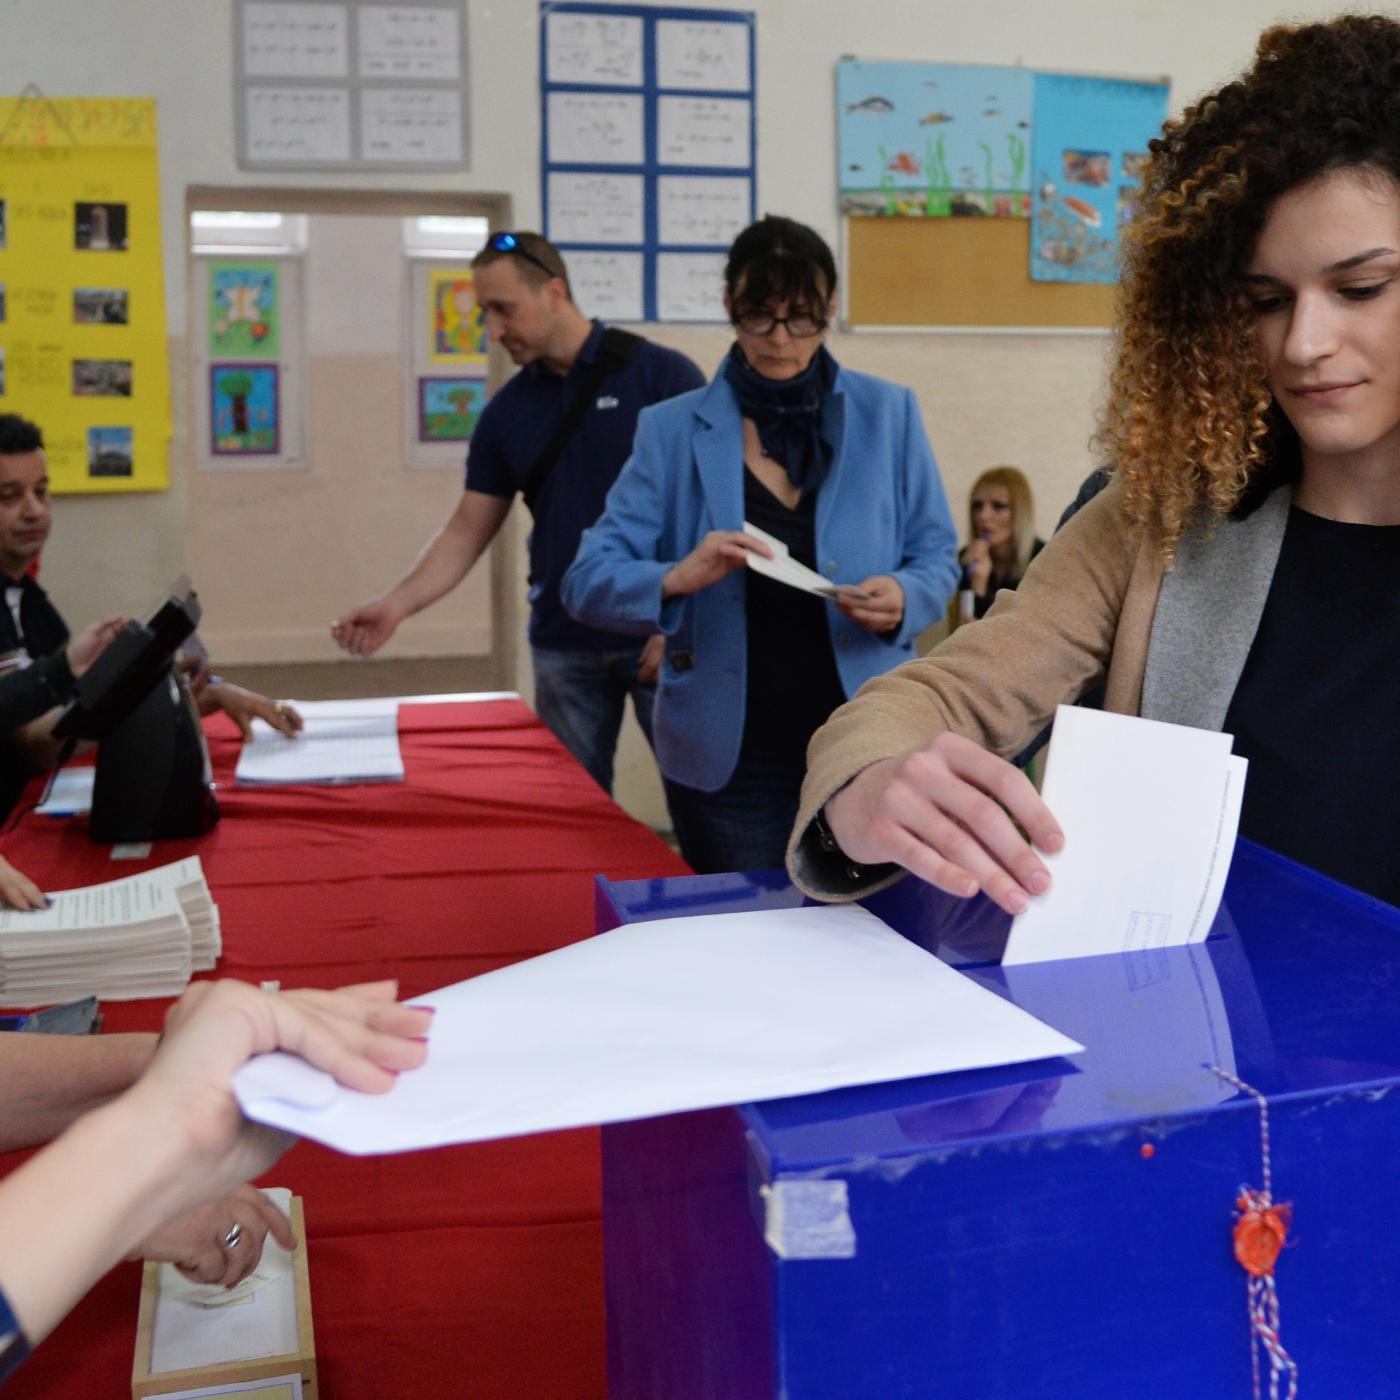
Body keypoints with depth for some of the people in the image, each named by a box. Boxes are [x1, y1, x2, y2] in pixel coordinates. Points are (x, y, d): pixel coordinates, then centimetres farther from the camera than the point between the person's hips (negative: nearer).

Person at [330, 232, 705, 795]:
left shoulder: (661, 375, -6)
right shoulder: (506, 412, 8)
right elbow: (467, 531, 9)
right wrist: (397, 604, -6)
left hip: (658, 637, -4)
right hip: (563, 646, 4)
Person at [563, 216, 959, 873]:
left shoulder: (888, 414, 1)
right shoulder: (673, 430, -1)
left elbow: (937, 555, 5)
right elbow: (588, 580, -6)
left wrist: (903, 599, -18)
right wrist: (678, 578, -25)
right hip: (729, 760, 0)